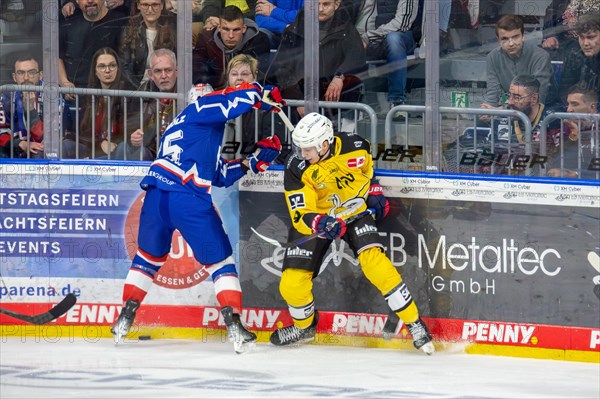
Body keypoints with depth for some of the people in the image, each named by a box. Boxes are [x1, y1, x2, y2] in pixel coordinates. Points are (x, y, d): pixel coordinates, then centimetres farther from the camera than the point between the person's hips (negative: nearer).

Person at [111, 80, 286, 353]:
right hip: (189, 200, -7)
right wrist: (267, 97, 15)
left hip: (156, 196, 7)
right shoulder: (203, 109, 10)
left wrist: (252, 161, 29)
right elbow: (246, 95, -5)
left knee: (149, 256, 26)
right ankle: (234, 324, -4)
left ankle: (125, 319, 22)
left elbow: (220, 175, 31)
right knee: (219, 260, 5)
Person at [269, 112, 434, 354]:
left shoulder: (355, 148, -19)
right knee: (291, 285, -7)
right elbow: (300, 216, -25)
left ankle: (414, 323, -14)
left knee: (376, 263, -25)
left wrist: (374, 191, 2)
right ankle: (304, 326, 27)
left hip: (355, 213, -1)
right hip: (315, 219, 1)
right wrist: (321, 224, -44)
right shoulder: (297, 169, -23)